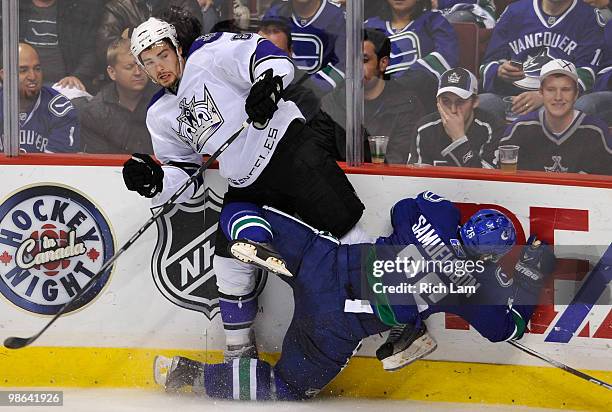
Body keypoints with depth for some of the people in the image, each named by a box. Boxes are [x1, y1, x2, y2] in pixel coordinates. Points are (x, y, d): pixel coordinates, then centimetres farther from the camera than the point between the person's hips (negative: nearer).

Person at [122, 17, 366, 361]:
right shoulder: (160, 116, 15)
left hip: (289, 148, -7)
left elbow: (264, 54, -17)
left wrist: (268, 78, -38)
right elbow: (183, 174, 15)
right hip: (247, 186, 7)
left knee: (342, 229, -14)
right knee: (230, 262, 2)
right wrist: (154, 180, -5)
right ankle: (240, 355, 18)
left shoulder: (208, 54, -5)